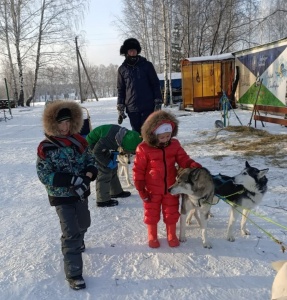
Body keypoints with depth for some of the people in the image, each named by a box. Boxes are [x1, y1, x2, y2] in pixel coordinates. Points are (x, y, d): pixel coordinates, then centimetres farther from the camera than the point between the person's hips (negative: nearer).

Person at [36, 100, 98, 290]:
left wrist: (88, 175, -19)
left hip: (81, 193, 6)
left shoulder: (79, 141, -2)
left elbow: (91, 160, 4)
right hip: (61, 197, -5)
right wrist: (72, 180, -27)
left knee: (83, 224, 25)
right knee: (71, 233, -6)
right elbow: (44, 176, -17)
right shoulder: (46, 148, -16)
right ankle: (73, 274, 6)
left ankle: (75, 241, 58)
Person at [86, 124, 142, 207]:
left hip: (102, 147, 8)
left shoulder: (125, 133, -16)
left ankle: (116, 192, 31)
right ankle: (103, 200, 1)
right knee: (104, 172, -8)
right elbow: (97, 151, -27)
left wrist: (114, 153, -10)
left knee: (113, 169, 15)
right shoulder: (109, 138, -40)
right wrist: (108, 163, -21)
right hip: (93, 147, -8)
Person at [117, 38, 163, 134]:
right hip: (132, 108, 2)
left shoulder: (146, 65, 2)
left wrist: (157, 104, -4)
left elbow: (156, 85, 3)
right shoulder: (122, 69, 8)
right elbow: (121, 89, 11)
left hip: (148, 107, -2)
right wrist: (120, 109, 5)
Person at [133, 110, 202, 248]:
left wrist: (192, 164, -26)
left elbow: (183, 159, -2)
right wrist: (140, 188, -9)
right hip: (152, 189, -3)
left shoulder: (174, 144, -6)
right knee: (152, 213, 13)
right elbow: (138, 169, -11)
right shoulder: (144, 148, -17)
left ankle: (172, 235, 36)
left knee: (171, 212, 16)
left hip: (171, 187, 3)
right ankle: (152, 236, 34)